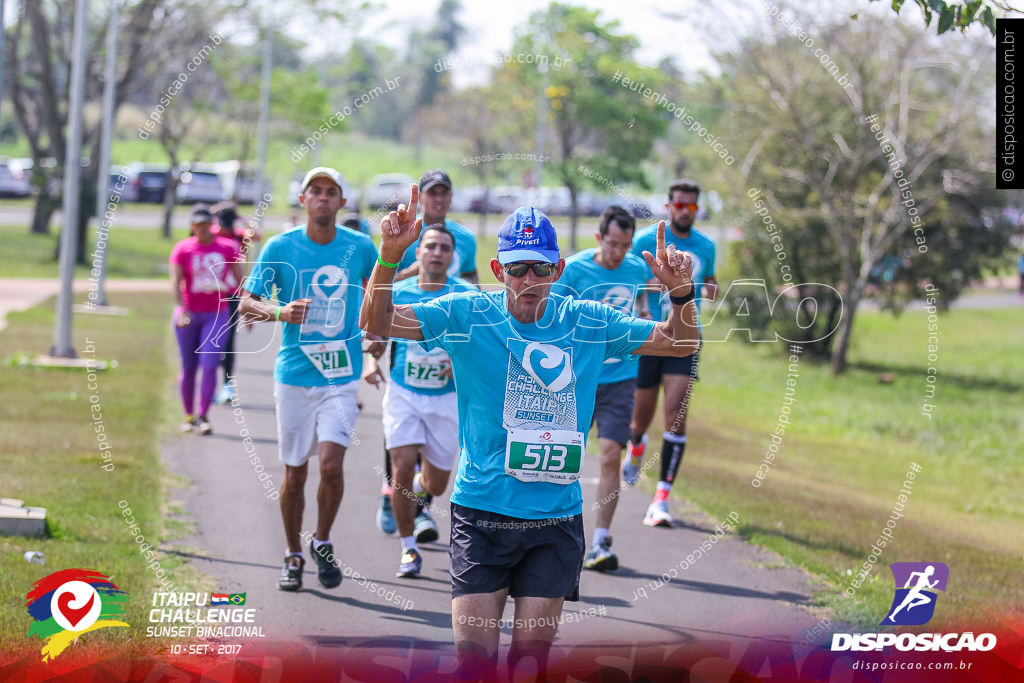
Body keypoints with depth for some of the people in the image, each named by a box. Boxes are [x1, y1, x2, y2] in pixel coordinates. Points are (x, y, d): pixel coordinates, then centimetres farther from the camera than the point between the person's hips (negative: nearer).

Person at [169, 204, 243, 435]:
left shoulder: (227, 248, 3)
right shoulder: (183, 249, -2)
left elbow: (239, 279, 10)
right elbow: (176, 281, -11)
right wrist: (181, 309, -25)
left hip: (216, 314, 0)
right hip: (189, 314, 0)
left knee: (210, 365, -11)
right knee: (189, 367, 6)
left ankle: (203, 416, -10)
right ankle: (188, 416, 19)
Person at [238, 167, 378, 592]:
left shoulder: (360, 247, 1)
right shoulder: (280, 247, -2)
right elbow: (246, 305, -2)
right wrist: (280, 313, -23)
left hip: (342, 375, 0)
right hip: (294, 375, 0)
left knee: (331, 464, -14)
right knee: (294, 473, 5)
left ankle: (322, 543, 9)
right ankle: (293, 557, 22)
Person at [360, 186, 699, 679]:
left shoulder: (588, 322, 3)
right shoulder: (466, 316, -3)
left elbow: (678, 344, 10)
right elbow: (377, 323, -10)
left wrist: (681, 293, -11)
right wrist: (389, 255, -25)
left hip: (556, 520, 2)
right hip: (481, 517, -2)